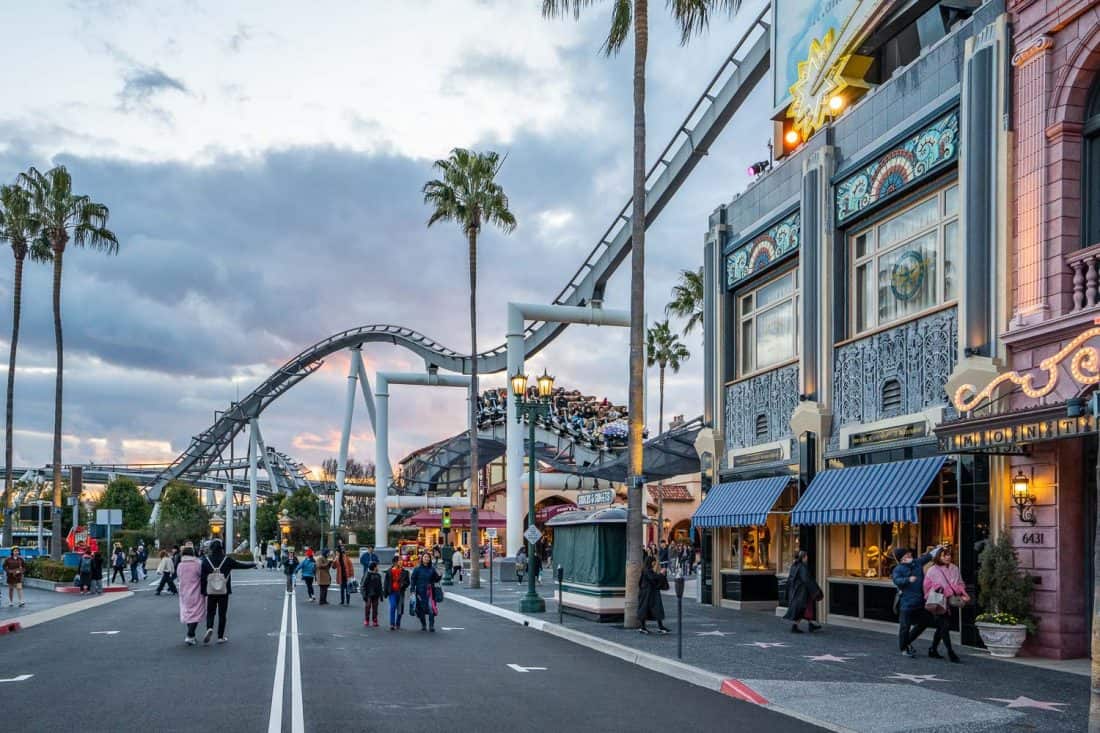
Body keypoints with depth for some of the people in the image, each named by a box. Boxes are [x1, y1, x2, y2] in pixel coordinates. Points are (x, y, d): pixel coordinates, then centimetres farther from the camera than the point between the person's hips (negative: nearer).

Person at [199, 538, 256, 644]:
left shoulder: (206, 560, -3)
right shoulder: (227, 560, -5)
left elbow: (202, 577, -3)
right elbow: (241, 565, 5)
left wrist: (202, 591, 3)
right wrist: (253, 564, 22)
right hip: (224, 591, 0)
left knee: (210, 612, 12)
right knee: (222, 614, 8)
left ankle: (209, 628, -15)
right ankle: (221, 637, 10)